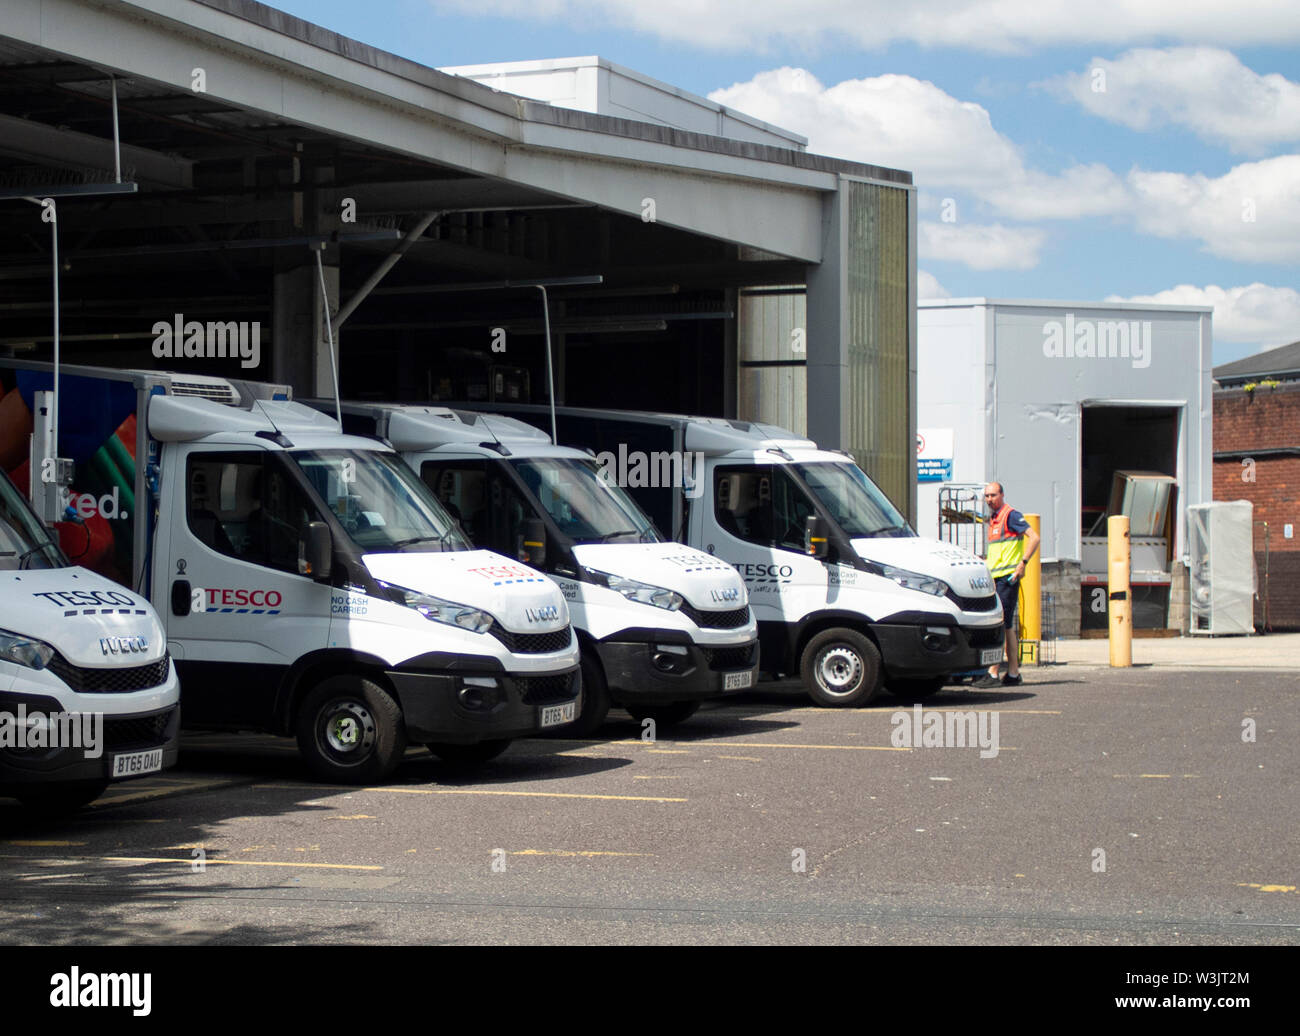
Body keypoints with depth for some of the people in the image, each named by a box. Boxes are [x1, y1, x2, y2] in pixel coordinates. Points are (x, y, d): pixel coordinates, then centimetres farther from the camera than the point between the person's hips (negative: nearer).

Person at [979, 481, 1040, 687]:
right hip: (996, 577, 9)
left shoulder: (1010, 515, -8)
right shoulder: (993, 519, 20)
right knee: (1007, 626, 9)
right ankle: (1013, 673, 12)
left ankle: (993, 673, -15)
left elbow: (1034, 537, -16)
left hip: (1008, 577, -9)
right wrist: (987, 571, 21)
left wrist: (1023, 563, -21)